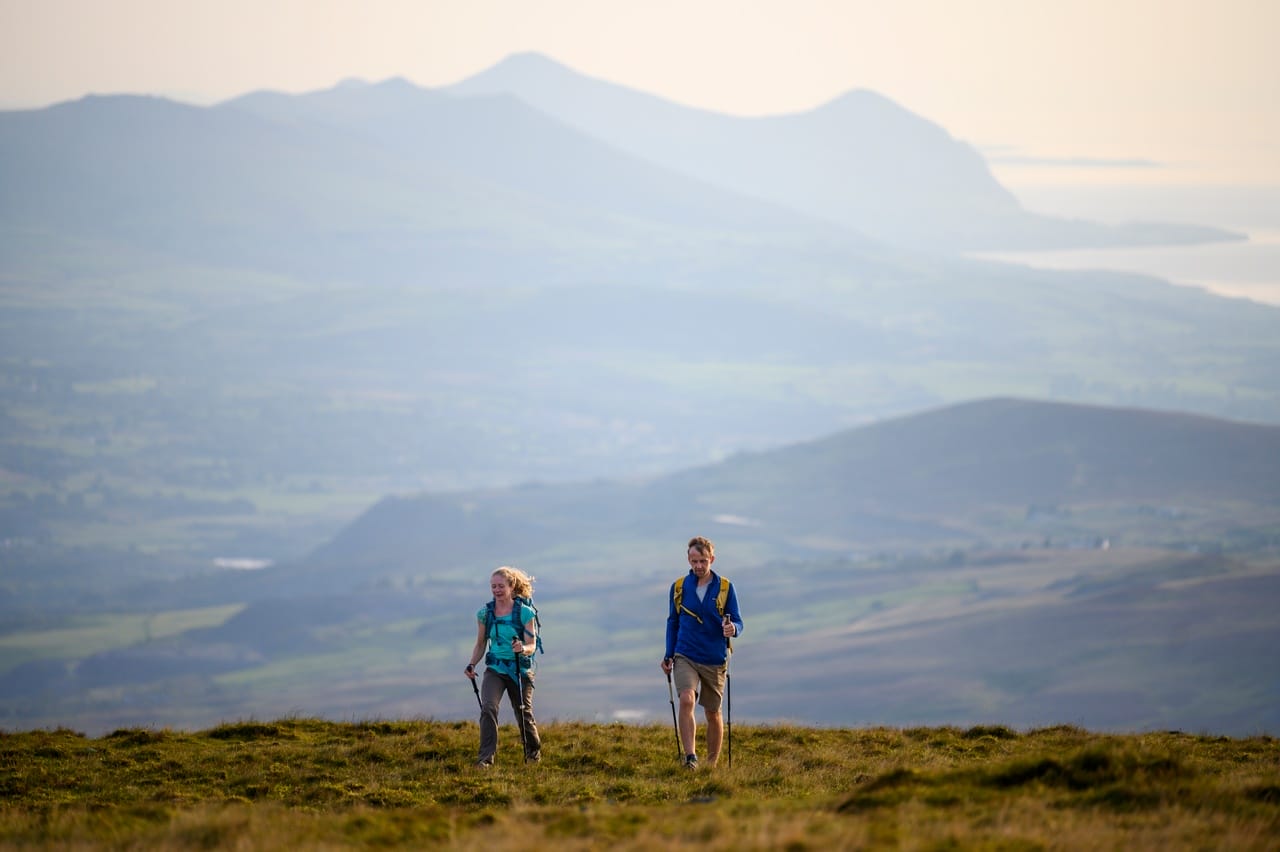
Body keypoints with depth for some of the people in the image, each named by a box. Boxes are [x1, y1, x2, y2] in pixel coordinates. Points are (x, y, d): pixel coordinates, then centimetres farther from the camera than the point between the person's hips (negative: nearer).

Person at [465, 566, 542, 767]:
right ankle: (486, 757, -23)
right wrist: (472, 664, -4)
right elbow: (481, 644, 11)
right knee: (488, 707, -22)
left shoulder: (525, 613, -7)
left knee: (524, 716, 7)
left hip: (520, 670, -2)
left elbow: (532, 645, -10)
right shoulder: (485, 613, 2)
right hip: (495, 669, 2)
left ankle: (534, 751, 37)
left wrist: (523, 649, -33)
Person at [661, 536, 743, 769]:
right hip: (686, 657, 0)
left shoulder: (725, 588, -1)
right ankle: (690, 758, -28)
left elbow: (738, 623, -1)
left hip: (715, 660, 0)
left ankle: (712, 764, 24)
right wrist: (669, 656, 9)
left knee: (713, 714, 9)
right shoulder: (679, 588, 3)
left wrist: (733, 629, -25)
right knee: (686, 700, -24)